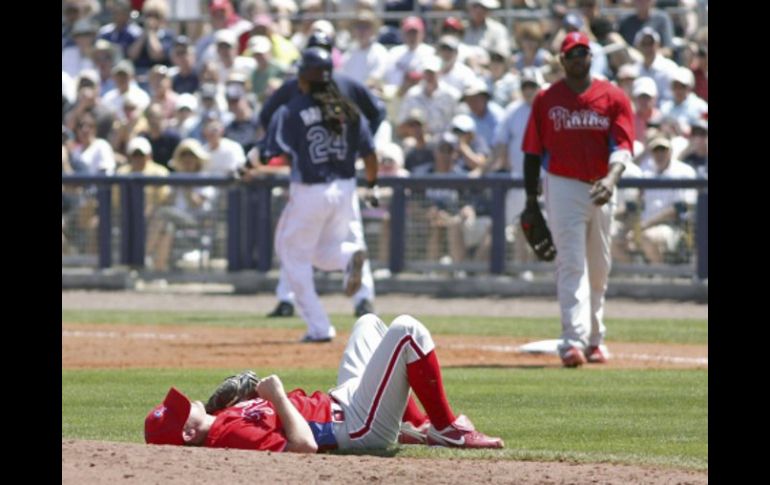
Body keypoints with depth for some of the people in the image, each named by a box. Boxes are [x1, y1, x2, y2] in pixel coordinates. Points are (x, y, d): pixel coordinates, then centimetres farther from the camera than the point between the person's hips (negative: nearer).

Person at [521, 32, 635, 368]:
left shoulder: (614, 98, 2)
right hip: (562, 186, -2)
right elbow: (532, 152, 6)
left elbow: (622, 146, -8)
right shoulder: (546, 100, 3)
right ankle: (574, 340, -23)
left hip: (601, 189, 2)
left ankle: (593, 338, 27)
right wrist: (530, 199, 1)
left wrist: (611, 177, -27)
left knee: (599, 267, 12)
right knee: (572, 264, -13)